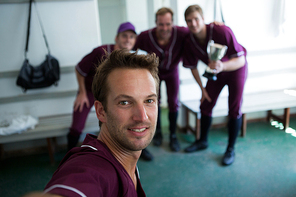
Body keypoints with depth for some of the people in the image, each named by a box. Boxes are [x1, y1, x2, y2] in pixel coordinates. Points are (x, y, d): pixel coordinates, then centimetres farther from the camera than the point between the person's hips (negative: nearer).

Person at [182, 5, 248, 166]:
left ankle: (230, 149, 11)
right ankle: (203, 141, 26)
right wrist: (202, 89, -3)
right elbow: (192, 67, -4)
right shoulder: (190, 42, -19)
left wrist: (222, 66, -54)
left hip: (236, 68, -4)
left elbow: (241, 60, -34)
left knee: (234, 110, -5)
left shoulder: (222, 32, -35)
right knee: (206, 105, 5)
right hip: (216, 71, 4)